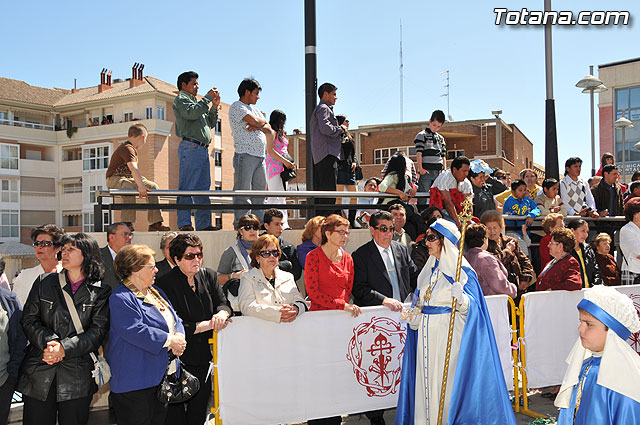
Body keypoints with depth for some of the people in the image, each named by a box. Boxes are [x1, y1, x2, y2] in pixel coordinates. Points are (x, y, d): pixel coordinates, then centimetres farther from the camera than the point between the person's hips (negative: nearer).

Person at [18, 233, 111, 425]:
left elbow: (98, 330, -6)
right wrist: (48, 342, -14)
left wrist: (64, 348, -17)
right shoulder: (44, 282, 9)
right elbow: (29, 320, 4)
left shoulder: (101, 291, 1)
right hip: (38, 375, 2)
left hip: (78, 376, -1)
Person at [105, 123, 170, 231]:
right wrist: (140, 186, -43)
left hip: (128, 178, 10)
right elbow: (133, 168, -34)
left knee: (153, 186, -1)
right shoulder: (127, 148, -19)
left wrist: (145, 182, 19)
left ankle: (155, 223, -6)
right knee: (129, 187, -41)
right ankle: (127, 223, -38)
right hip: (114, 179, -10)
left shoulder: (133, 148, 15)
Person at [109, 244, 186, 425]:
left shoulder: (155, 291, 14)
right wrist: (170, 340, -19)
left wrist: (179, 336, -6)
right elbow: (136, 332, -25)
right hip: (136, 381, -9)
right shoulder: (121, 299, -15)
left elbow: (174, 319, 16)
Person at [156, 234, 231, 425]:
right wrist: (208, 324, -19)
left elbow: (223, 302, 1)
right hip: (178, 359, -5)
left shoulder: (208, 276, 5)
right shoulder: (165, 284, -13)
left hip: (203, 358, 5)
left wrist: (221, 314, -23)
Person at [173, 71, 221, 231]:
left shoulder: (196, 102, 30)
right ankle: (184, 223, -11)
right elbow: (192, 113, -17)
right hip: (190, 147, -9)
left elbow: (210, 123, 27)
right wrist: (208, 97, -9)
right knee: (187, 187, -11)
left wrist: (215, 107, 14)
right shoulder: (181, 99, 4)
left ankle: (204, 224, 7)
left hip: (202, 149, 9)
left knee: (203, 188, 6)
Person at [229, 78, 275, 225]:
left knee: (259, 194, 6)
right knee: (243, 194, -9)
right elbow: (254, 120, -16)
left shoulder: (254, 108, 25)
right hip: (245, 154, -8)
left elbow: (269, 129, 14)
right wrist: (263, 121, 6)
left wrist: (257, 125, -6)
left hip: (260, 157, 8)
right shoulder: (236, 106, 0)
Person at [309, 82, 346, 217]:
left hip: (318, 156, 11)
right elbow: (326, 128, -20)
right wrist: (340, 129, -3)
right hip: (327, 155, -11)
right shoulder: (324, 108, -4)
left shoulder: (317, 109, 28)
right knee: (329, 190, -14)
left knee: (319, 190, 9)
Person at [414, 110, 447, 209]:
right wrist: (420, 168, -14)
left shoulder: (441, 138, 19)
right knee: (422, 196, -7)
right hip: (426, 171, -5)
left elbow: (443, 156, 19)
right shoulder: (421, 135, 2)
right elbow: (419, 153, -6)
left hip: (438, 172, 5)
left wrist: (444, 169, 8)